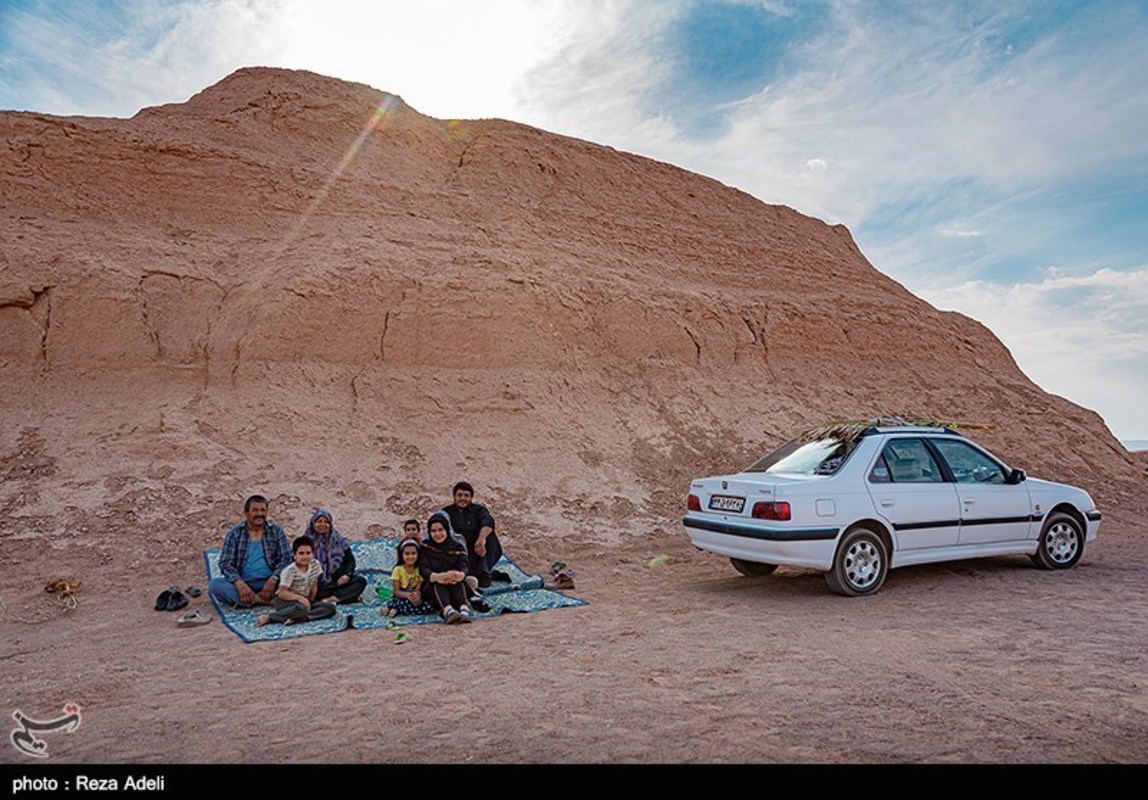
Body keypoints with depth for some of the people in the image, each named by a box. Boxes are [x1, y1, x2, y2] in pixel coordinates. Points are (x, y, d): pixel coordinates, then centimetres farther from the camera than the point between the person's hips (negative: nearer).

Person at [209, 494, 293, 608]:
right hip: (243, 583, 0)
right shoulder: (234, 534, 5)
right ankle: (261, 600, -30)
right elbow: (225, 563, -2)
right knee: (214, 584, -27)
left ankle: (249, 600, -28)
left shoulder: (276, 531, 6)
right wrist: (239, 583, -22)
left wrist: (273, 579, -20)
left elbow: (286, 558, -1)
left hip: (268, 582, 0)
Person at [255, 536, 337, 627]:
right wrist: (299, 598, -33)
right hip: (285, 600, -6)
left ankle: (296, 618, -29)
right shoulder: (289, 570, -17)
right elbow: (282, 593, -20)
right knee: (301, 608, -41)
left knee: (331, 607, -17)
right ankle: (268, 617, -27)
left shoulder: (315, 565, -2)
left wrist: (310, 601, -4)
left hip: (304, 600, 6)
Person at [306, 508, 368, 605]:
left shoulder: (338, 539, 10)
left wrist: (347, 574, -9)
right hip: (316, 584, -2)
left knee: (361, 580, -20)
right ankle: (346, 596, -30)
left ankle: (332, 599, -33)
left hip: (338, 581, 2)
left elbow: (350, 559, 10)